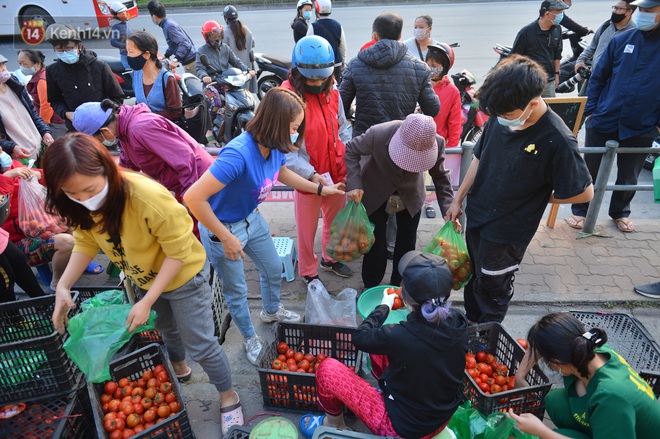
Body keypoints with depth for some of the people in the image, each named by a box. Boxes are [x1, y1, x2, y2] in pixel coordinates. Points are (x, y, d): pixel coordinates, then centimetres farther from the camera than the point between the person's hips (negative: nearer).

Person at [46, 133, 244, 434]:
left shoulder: (149, 197, -40)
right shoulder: (83, 203, -20)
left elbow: (178, 251, -29)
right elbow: (86, 242, -3)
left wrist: (147, 302, -28)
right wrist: (63, 286, -18)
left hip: (183, 276, -6)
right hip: (143, 277, 6)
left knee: (200, 345, 5)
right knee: (165, 328, 30)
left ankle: (228, 396, 30)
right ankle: (179, 368, 60)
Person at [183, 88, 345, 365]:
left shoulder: (274, 146, -13)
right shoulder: (238, 154, -37)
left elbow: (282, 173, 12)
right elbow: (193, 198, -39)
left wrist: (321, 189, 13)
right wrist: (226, 238, -29)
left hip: (252, 220, 7)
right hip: (223, 229, -7)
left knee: (274, 269, 25)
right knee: (236, 290, 15)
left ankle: (271, 311, 57)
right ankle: (250, 338, 43)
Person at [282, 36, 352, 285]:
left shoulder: (332, 92, 0)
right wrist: (310, 174, -28)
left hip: (337, 173, 6)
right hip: (308, 177, -5)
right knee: (307, 229, 13)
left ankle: (330, 259, 49)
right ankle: (308, 272, 36)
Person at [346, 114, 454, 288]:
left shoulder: (437, 143, -29)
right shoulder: (378, 134, -36)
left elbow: (440, 177, -11)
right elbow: (351, 151, -16)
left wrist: (448, 211, -21)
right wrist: (354, 185, -28)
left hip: (410, 196, 2)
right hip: (376, 194, -2)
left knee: (407, 242, 10)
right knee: (376, 243, 4)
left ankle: (397, 285, 35)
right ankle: (371, 287, 30)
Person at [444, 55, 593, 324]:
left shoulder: (556, 140, -27)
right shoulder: (500, 118, -12)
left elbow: (584, 193, -17)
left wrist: (535, 197, -7)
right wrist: (458, 199, 8)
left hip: (507, 231, -5)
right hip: (476, 215, 6)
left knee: (492, 287, 14)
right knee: (473, 275, 23)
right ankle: (472, 322, 48)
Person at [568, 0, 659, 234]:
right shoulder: (621, 40, 0)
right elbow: (598, 77, 5)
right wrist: (590, 111, -1)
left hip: (641, 129, 0)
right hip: (603, 122, 0)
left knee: (628, 176, 15)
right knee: (590, 171, 10)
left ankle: (620, 212, 35)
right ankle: (580, 210, 25)